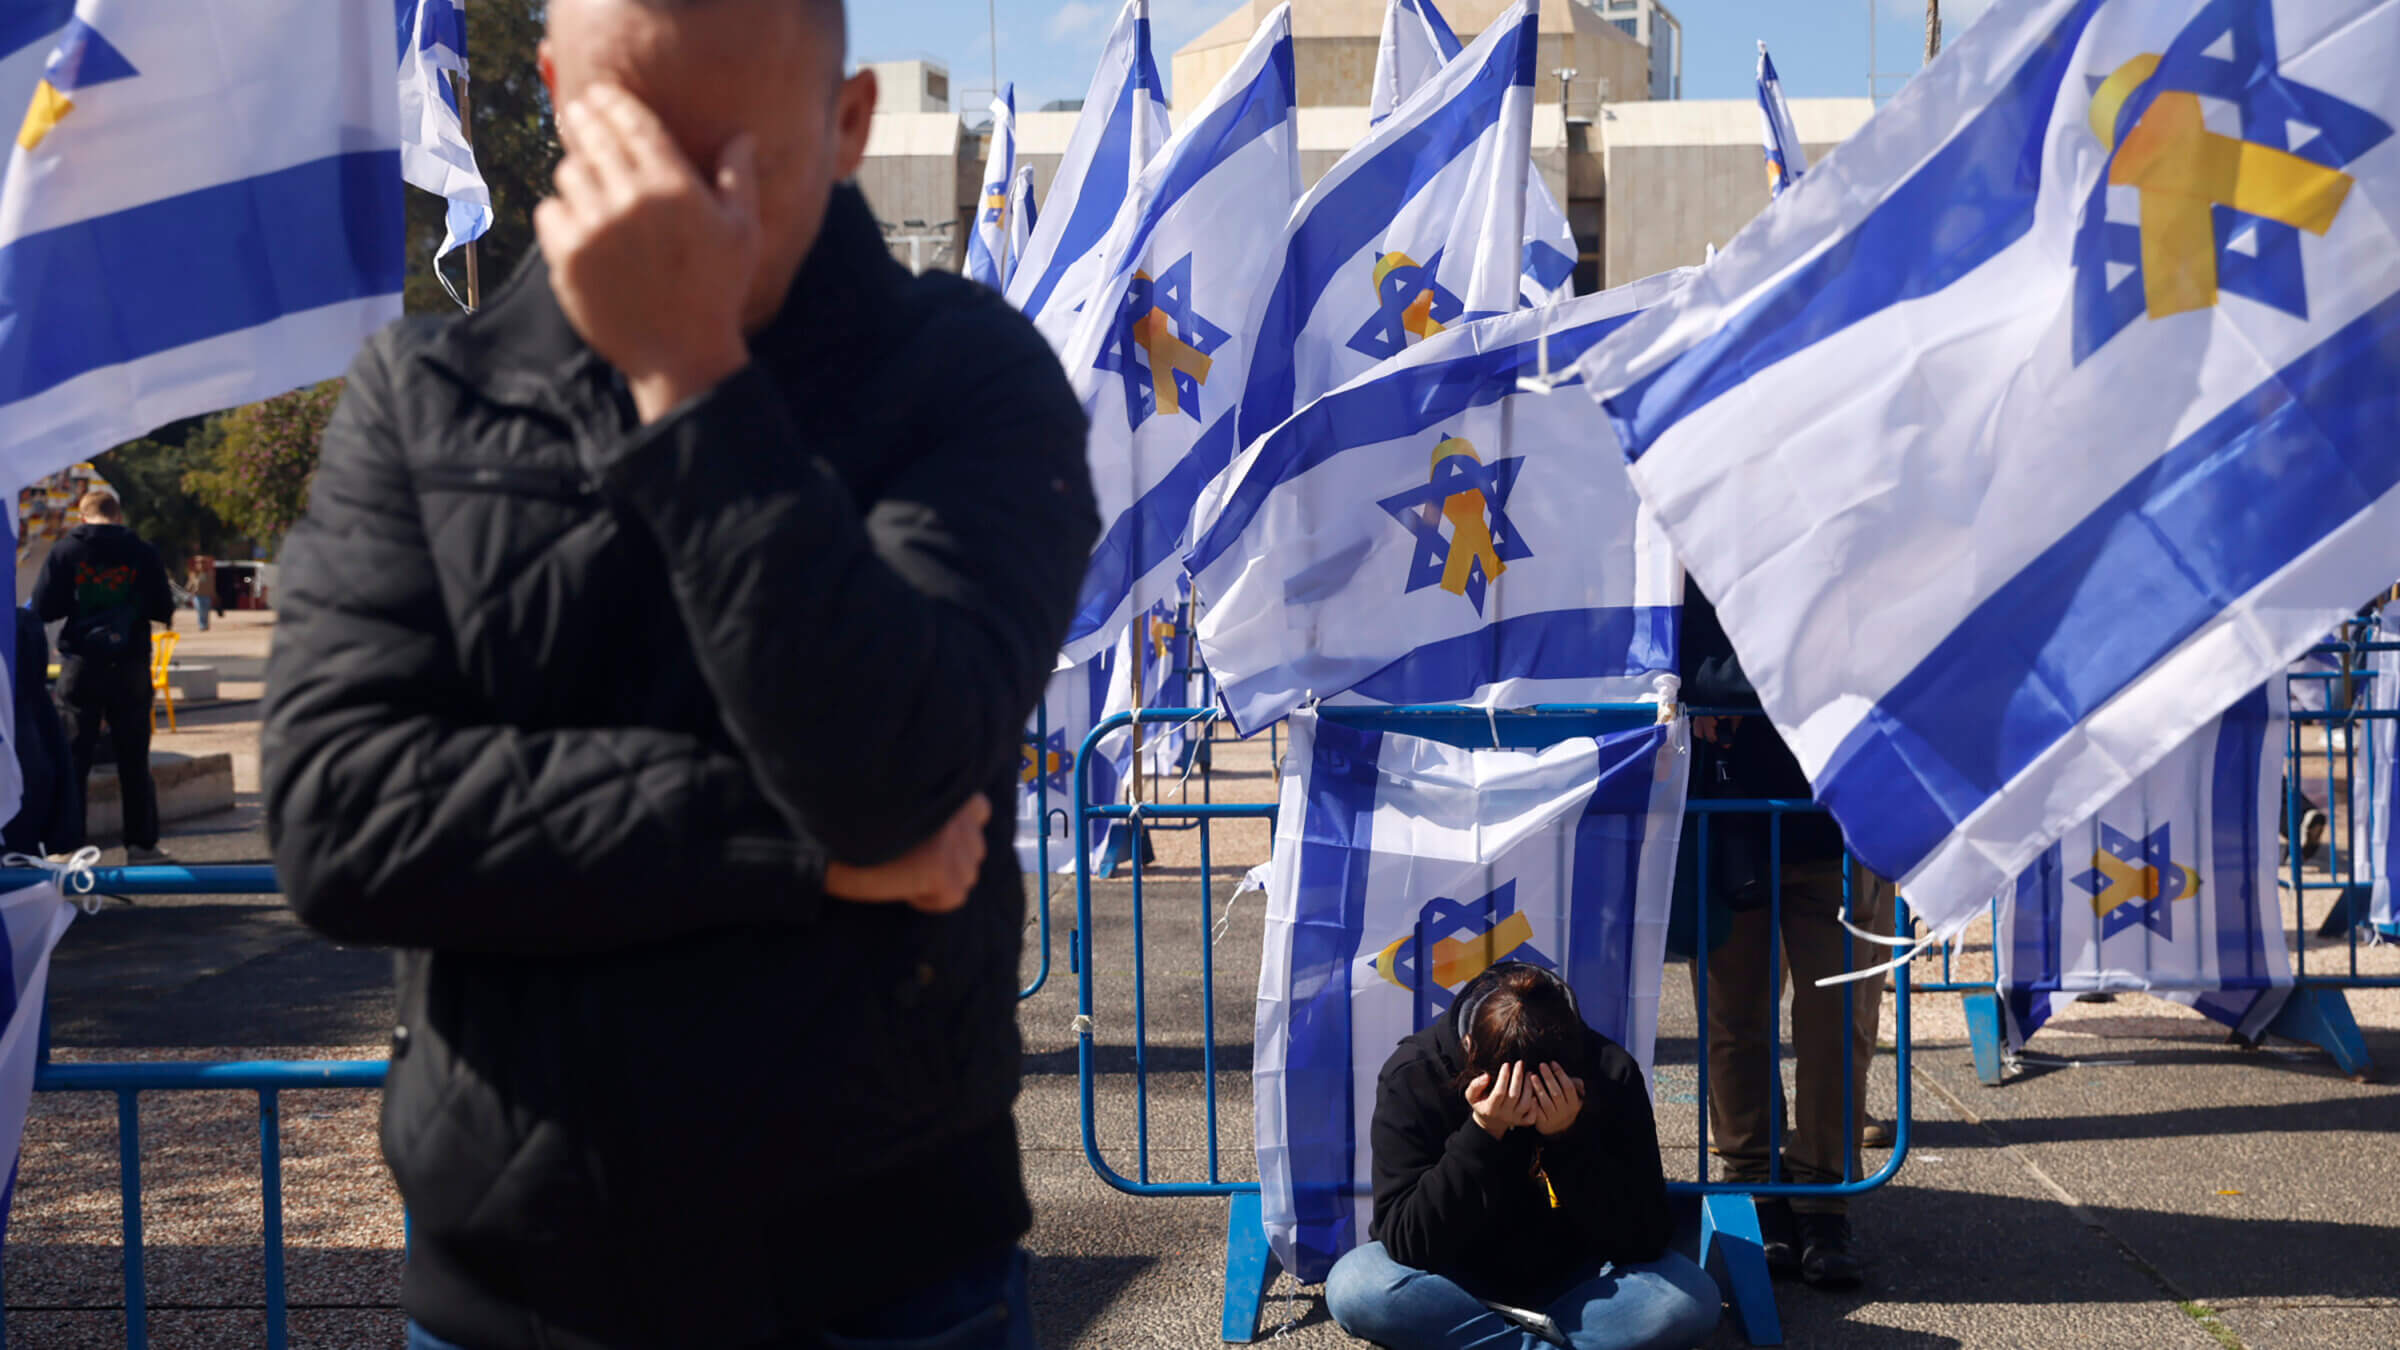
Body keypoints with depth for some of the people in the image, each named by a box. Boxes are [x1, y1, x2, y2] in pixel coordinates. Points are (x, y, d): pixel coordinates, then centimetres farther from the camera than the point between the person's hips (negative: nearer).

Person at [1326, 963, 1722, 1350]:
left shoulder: (1611, 1074, -17)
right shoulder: (1413, 1074, -20)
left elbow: (1643, 1242, -18)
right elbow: (1407, 1243, -24)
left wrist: (1568, 1139, -31)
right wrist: (1483, 1136, -35)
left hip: (1574, 1283, 1)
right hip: (1458, 1282, 0)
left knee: (1692, 1298, -26)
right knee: (1352, 1287, -31)